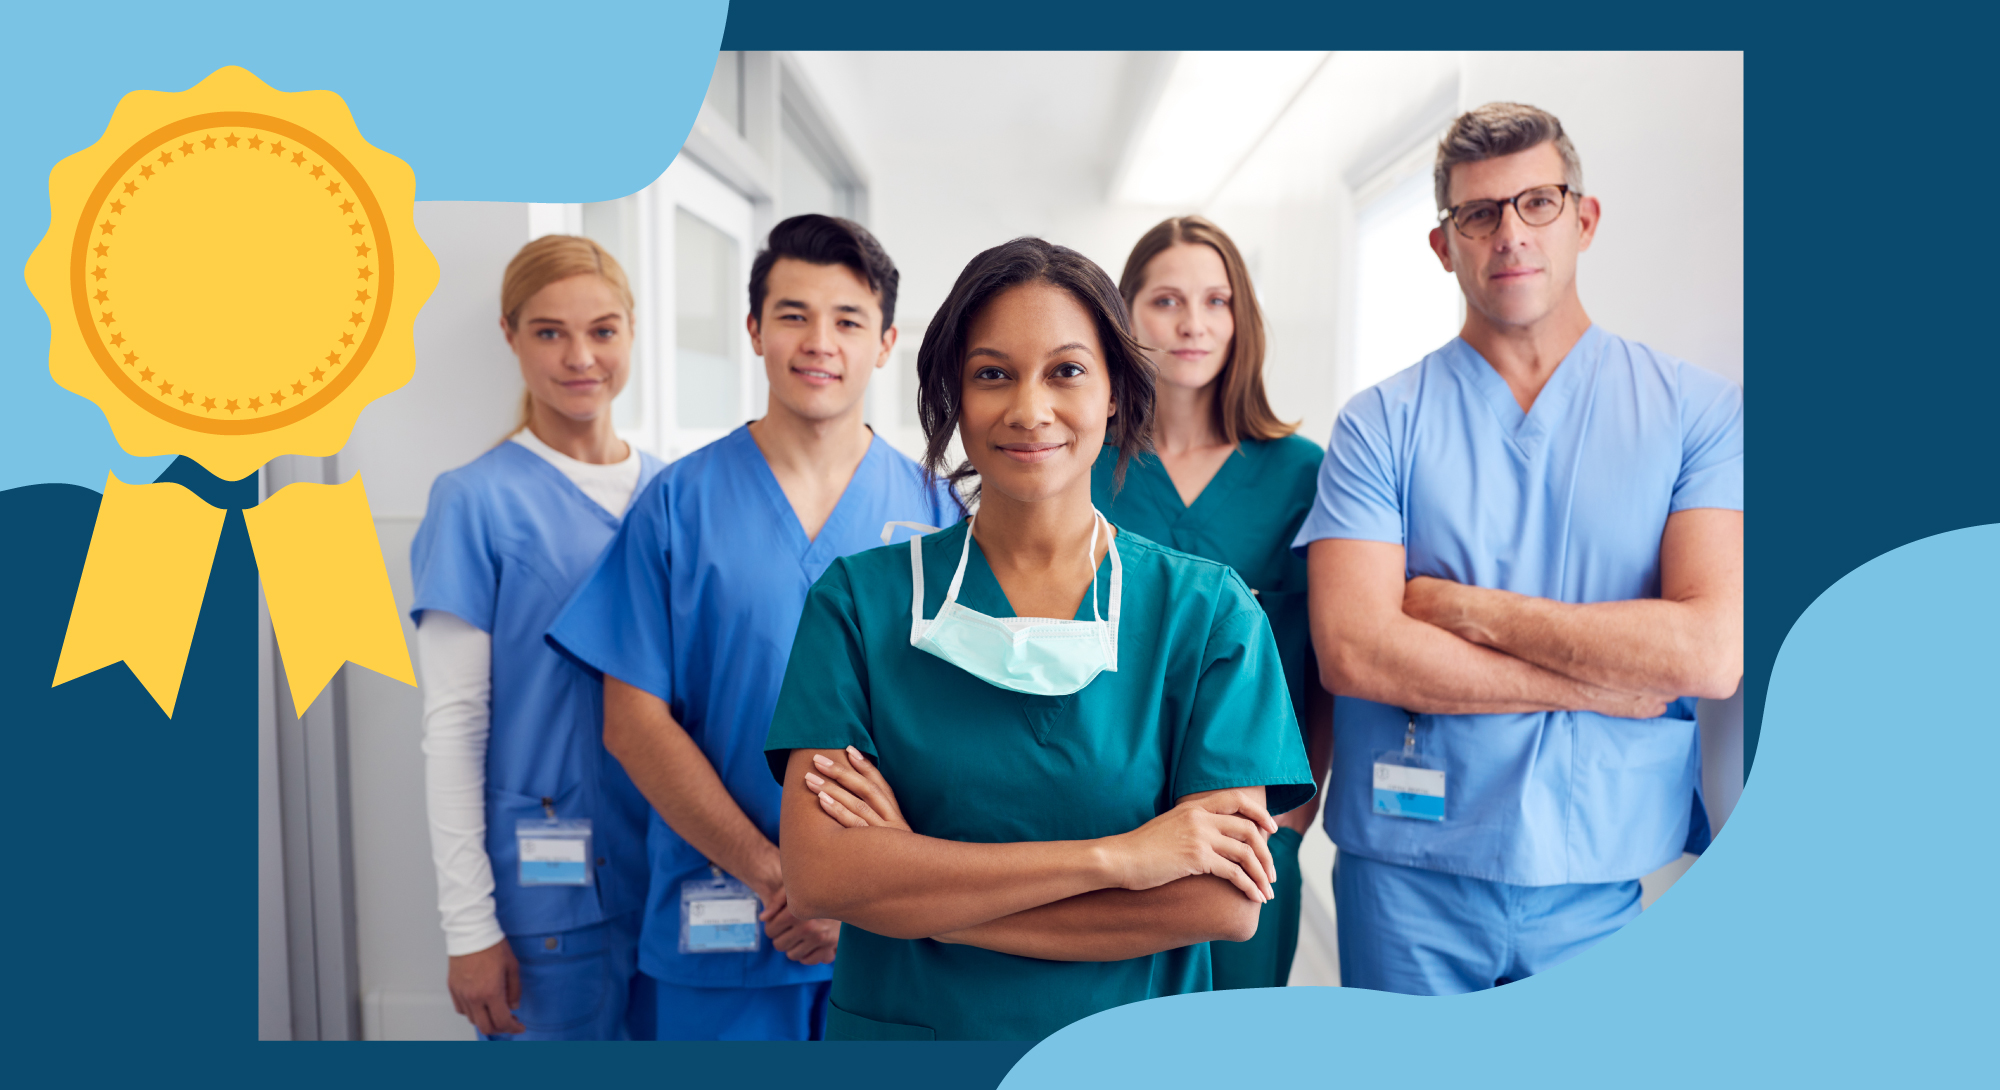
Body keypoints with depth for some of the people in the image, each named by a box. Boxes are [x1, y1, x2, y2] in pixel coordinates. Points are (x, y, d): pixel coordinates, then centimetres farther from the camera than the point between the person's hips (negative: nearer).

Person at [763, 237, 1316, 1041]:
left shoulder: (1207, 609, -9)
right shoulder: (859, 599, -9)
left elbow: (1225, 902, -16)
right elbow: (819, 874, -18)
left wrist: (919, 885, -19)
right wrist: (1116, 857, -23)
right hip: (894, 1031, 0)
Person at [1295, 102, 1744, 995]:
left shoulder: (1698, 411, 0)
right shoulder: (1382, 422, -2)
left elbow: (1713, 651, -13)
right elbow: (1350, 651, -14)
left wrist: (1461, 607, -12)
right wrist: (1603, 683, -12)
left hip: (1609, 877, 0)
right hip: (1407, 873, 0)